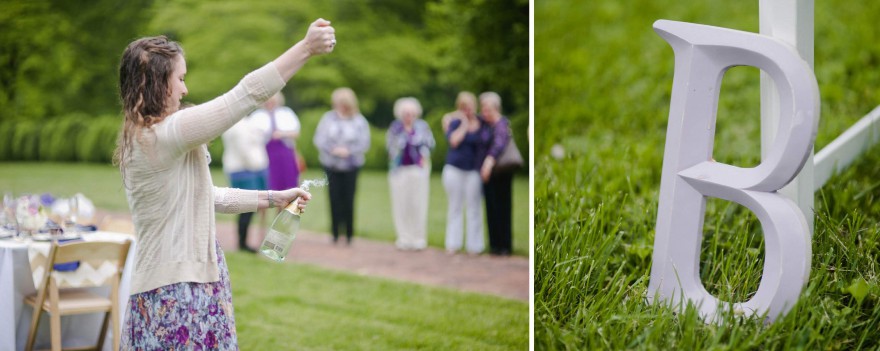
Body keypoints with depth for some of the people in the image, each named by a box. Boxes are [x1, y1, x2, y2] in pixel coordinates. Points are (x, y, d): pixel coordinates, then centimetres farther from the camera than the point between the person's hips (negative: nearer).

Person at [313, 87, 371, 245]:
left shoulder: (359, 121, 0)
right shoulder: (328, 118, 3)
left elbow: (364, 143, -3)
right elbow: (319, 139, 0)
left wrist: (348, 151, -16)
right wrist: (332, 150, -15)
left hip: (351, 166, -1)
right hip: (331, 165, 1)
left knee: (348, 199, -3)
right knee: (334, 198, 0)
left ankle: (349, 233, 6)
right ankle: (335, 233, 9)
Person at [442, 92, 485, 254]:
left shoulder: (481, 123, 1)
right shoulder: (456, 122, -2)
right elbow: (453, 141, -18)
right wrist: (464, 124, -13)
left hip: (473, 170, 0)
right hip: (454, 168, 0)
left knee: (473, 208, 1)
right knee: (455, 207, 8)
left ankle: (474, 244, 5)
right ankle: (453, 243, 14)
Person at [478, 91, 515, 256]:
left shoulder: (501, 124, -15)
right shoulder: (486, 124, 8)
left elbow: (500, 143, -31)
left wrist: (489, 160, -46)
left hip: (500, 173, -8)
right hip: (488, 172, 8)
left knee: (501, 208, -3)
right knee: (491, 207, 9)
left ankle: (505, 245, 2)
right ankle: (495, 244, 14)